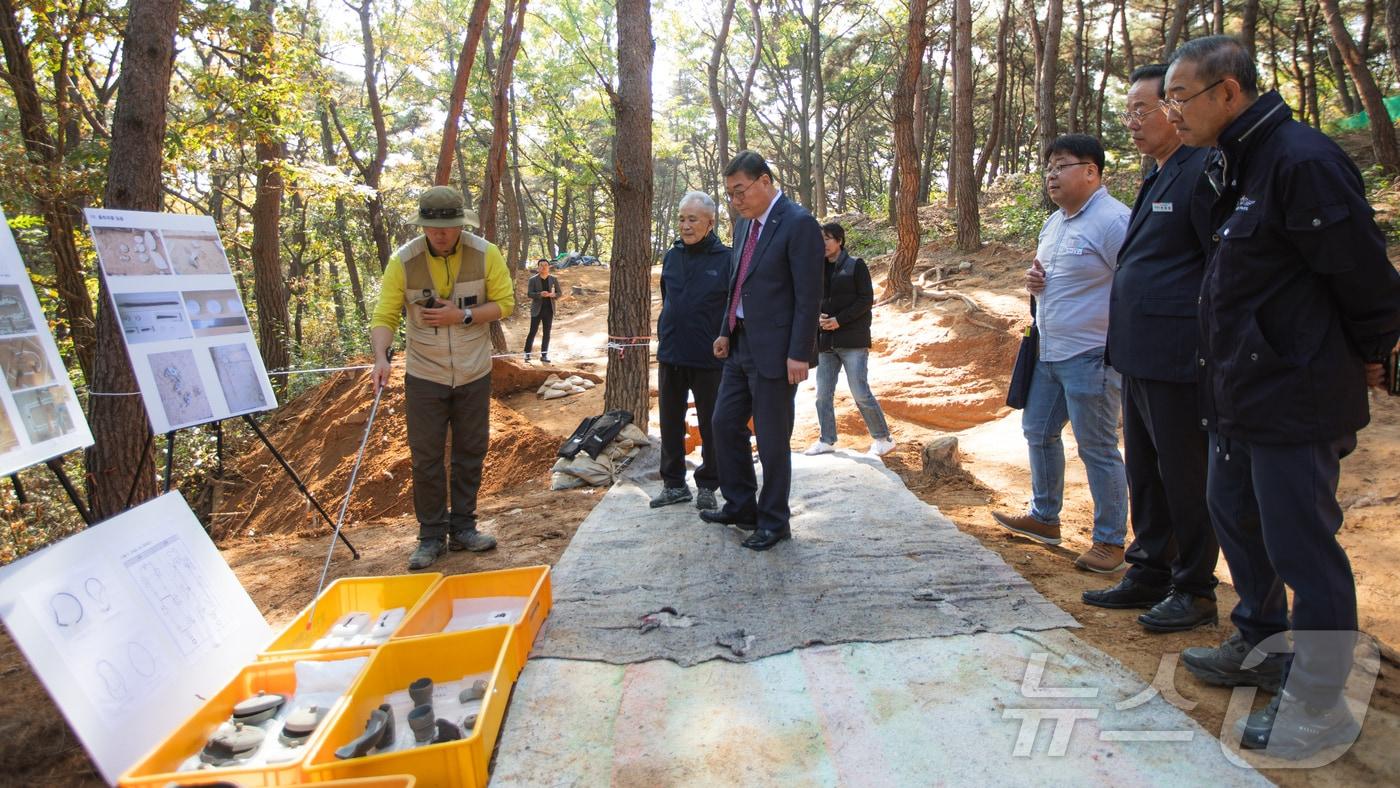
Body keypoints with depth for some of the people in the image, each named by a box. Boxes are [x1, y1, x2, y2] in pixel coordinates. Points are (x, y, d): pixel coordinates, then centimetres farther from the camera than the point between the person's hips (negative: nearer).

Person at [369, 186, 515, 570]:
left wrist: (462, 316, -21)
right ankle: (431, 536, 17)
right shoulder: (403, 261, -11)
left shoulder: (485, 255, -9)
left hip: (474, 374, 1)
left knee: (470, 452, 11)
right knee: (426, 457, 3)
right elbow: (384, 316, -14)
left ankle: (463, 528, 26)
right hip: (425, 376, -1)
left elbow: (505, 303, -7)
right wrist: (381, 358, -31)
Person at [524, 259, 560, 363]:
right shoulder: (533, 279, -1)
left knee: (547, 333, 4)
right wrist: (540, 294, -25)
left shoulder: (553, 280, 6)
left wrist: (553, 294, -16)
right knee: (532, 332, -2)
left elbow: (559, 293, 6)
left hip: (549, 309, 3)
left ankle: (544, 355, 8)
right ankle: (527, 354, 6)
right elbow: (529, 293, -8)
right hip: (537, 309, -3)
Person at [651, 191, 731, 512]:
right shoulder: (671, 257, 7)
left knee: (711, 425, 8)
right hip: (670, 357, 5)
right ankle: (674, 484, 25)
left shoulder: (726, 260, -8)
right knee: (670, 424, 11)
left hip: (709, 359, -5)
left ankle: (707, 487, 22)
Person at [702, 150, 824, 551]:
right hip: (740, 345, 9)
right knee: (725, 424, 14)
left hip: (774, 352, -9)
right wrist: (726, 332, 13)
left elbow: (809, 296, -17)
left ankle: (774, 522, 18)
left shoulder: (799, 224, -13)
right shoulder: (745, 225, 12)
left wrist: (799, 354, -19)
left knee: (772, 438, 2)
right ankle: (740, 506, 29)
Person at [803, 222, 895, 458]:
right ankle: (827, 440, 18)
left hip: (853, 340, -5)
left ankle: (883, 439, 7)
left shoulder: (856, 266, -2)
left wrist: (839, 320, -14)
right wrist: (817, 317, -6)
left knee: (860, 393, -7)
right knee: (823, 394, 6)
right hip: (826, 341, 5)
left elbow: (866, 299, -7)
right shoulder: (820, 269, 11)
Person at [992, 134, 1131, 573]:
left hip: (1090, 357, -9)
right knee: (1039, 432, 17)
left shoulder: (1113, 220, -15)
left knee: (1097, 448, -1)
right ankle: (1044, 517, 33)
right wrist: (1034, 280, 4)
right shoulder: (1053, 222, 14)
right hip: (1048, 352, 10)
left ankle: (1111, 541, 13)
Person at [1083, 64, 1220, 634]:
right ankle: (1149, 575, 30)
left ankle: (1195, 591, 17)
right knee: (1145, 473, 17)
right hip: (1140, 356, 10)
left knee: (1184, 477, 2)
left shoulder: (1203, 172, -12)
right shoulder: (1156, 179, 17)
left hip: (1177, 359, -10)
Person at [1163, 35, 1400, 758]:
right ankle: (1259, 647, 40)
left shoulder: (1301, 160, -19)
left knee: (1301, 547, 0)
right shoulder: (1231, 166, 11)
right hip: (1239, 394, 10)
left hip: (1294, 399, -10)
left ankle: (1319, 706, 15)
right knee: (1235, 516, 20)